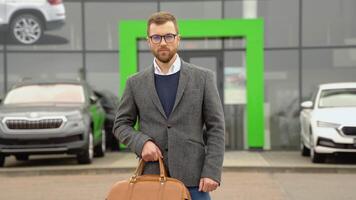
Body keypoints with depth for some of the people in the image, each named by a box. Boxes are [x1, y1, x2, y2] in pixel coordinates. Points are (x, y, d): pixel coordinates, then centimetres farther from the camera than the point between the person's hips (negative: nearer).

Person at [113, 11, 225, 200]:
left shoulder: (203, 77, 2)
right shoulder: (136, 83, 7)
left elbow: (216, 127, 0)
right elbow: (121, 124, 12)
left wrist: (212, 171, -9)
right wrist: (142, 142, -9)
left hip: (192, 177, -1)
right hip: (152, 177, 1)